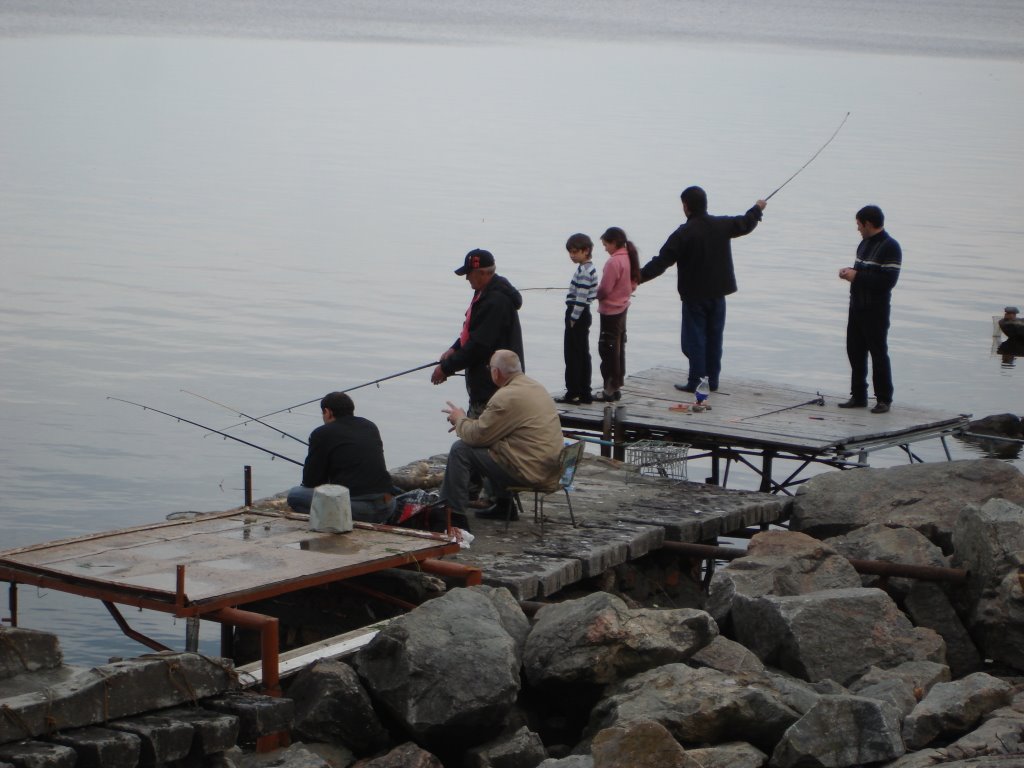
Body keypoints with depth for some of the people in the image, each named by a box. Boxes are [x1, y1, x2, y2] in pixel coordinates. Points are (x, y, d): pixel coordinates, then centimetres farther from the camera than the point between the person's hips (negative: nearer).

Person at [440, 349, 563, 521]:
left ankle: (453, 512, 1)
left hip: (529, 471, -10)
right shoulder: (535, 387, 14)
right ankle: (504, 507, 33)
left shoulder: (506, 397, -18)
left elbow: (477, 435, -11)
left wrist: (460, 419, 9)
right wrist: (466, 420, 19)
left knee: (460, 449, -4)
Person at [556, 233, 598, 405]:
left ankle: (573, 393, 0)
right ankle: (584, 393, 17)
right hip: (583, 315, 10)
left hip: (577, 316, -10)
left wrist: (573, 318, -19)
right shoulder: (590, 268, 11)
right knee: (583, 354, 12)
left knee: (572, 355, -3)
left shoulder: (584, 272, -19)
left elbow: (581, 298, -24)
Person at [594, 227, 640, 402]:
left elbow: (604, 289, -21)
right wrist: (624, 293, 10)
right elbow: (633, 283, 13)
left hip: (610, 310, -9)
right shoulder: (629, 258, 5)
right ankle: (617, 386, 22)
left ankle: (610, 389, -2)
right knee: (618, 347, 15)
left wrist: (595, 294, -3)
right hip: (622, 307, 9)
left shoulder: (613, 262, -22)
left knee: (607, 348, -3)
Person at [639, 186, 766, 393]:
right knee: (714, 337, 13)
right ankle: (713, 379, 17)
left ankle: (695, 381, -1)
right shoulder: (722, 225, 0)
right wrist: (757, 209, 39)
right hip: (718, 293, 5)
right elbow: (745, 224, 19)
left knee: (694, 337, 1)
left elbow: (662, 261, -20)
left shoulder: (683, 234, -17)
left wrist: (639, 277, -18)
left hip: (694, 295, -5)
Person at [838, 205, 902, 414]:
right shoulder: (865, 243, 13)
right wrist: (850, 271, 3)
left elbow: (888, 280, -22)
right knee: (855, 351, 11)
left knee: (879, 353, -3)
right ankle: (858, 396, 19)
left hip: (875, 310, -9)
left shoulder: (890, 247, -14)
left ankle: (884, 399, 3)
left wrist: (857, 276, -19)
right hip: (857, 307, 9)